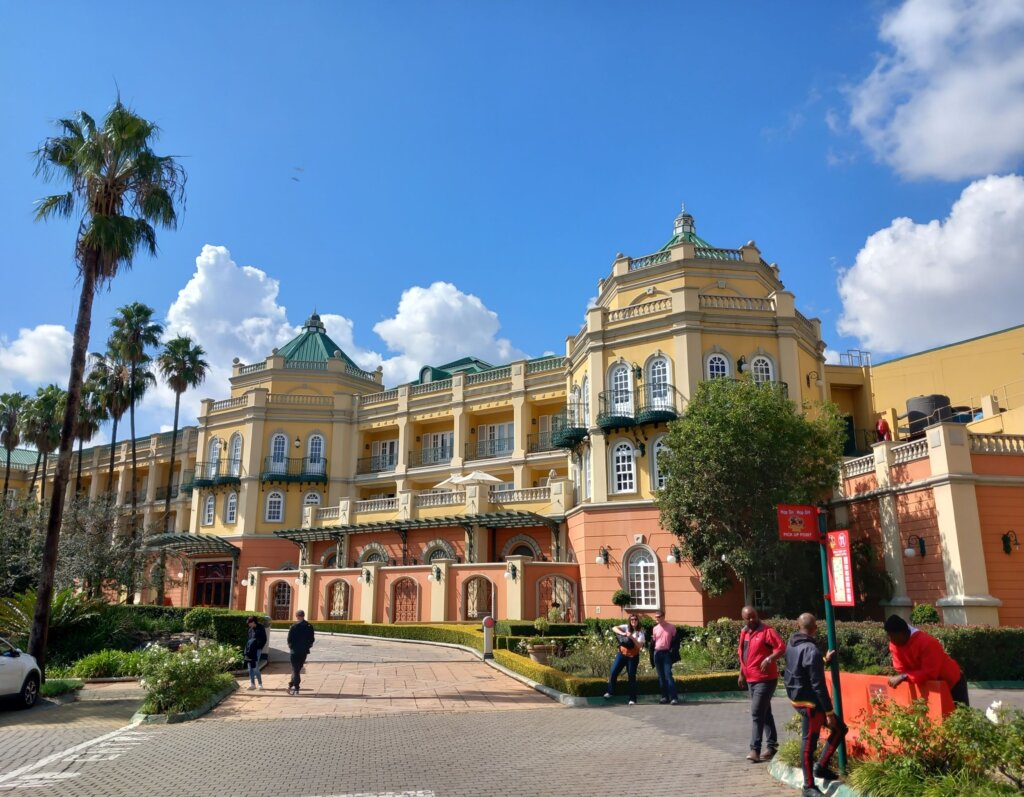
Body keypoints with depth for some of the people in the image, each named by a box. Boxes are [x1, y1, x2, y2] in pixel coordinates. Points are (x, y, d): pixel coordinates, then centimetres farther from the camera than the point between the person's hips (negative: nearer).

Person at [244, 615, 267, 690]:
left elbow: (264, 640, -6)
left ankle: (260, 684, 3)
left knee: (255, 668, -8)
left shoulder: (260, 629, -7)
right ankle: (252, 684, 15)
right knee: (250, 668, 8)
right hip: (249, 650, 7)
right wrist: (246, 650, 9)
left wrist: (258, 647, -13)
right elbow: (248, 639, 18)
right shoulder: (251, 629, 12)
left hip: (256, 651, -7)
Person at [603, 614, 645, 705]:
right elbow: (614, 628, -13)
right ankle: (610, 692, 19)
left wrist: (632, 637, -26)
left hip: (633, 657, -2)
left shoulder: (640, 632, -6)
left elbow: (639, 646, -15)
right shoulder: (626, 627, -2)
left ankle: (632, 699, 10)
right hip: (622, 654, 2)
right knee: (613, 672, -1)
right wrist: (622, 633, -27)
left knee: (632, 677, 1)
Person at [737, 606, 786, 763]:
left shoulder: (767, 631, -12)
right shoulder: (744, 633, 12)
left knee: (757, 713, -11)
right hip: (751, 679, 8)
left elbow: (782, 648, -17)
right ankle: (772, 745, 24)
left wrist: (769, 659, -30)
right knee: (765, 713, 15)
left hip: (765, 679, -8)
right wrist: (741, 674, 20)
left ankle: (755, 749, -8)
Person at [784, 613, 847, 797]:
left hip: (797, 698, 9)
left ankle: (820, 767, 21)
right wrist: (829, 711, -15)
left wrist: (824, 661, 29)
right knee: (809, 743, 1)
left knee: (840, 728, 17)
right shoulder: (811, 650, -21)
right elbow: (818, 685, -21)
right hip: (809, 702, -9)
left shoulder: (791, 644, 5)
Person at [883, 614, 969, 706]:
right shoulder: (894, 644, -14)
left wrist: (904, 677, -40)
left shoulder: (927, 642, -34)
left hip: (952, 683, -6)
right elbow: (901, 669, -10)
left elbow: (929, 674, -38)